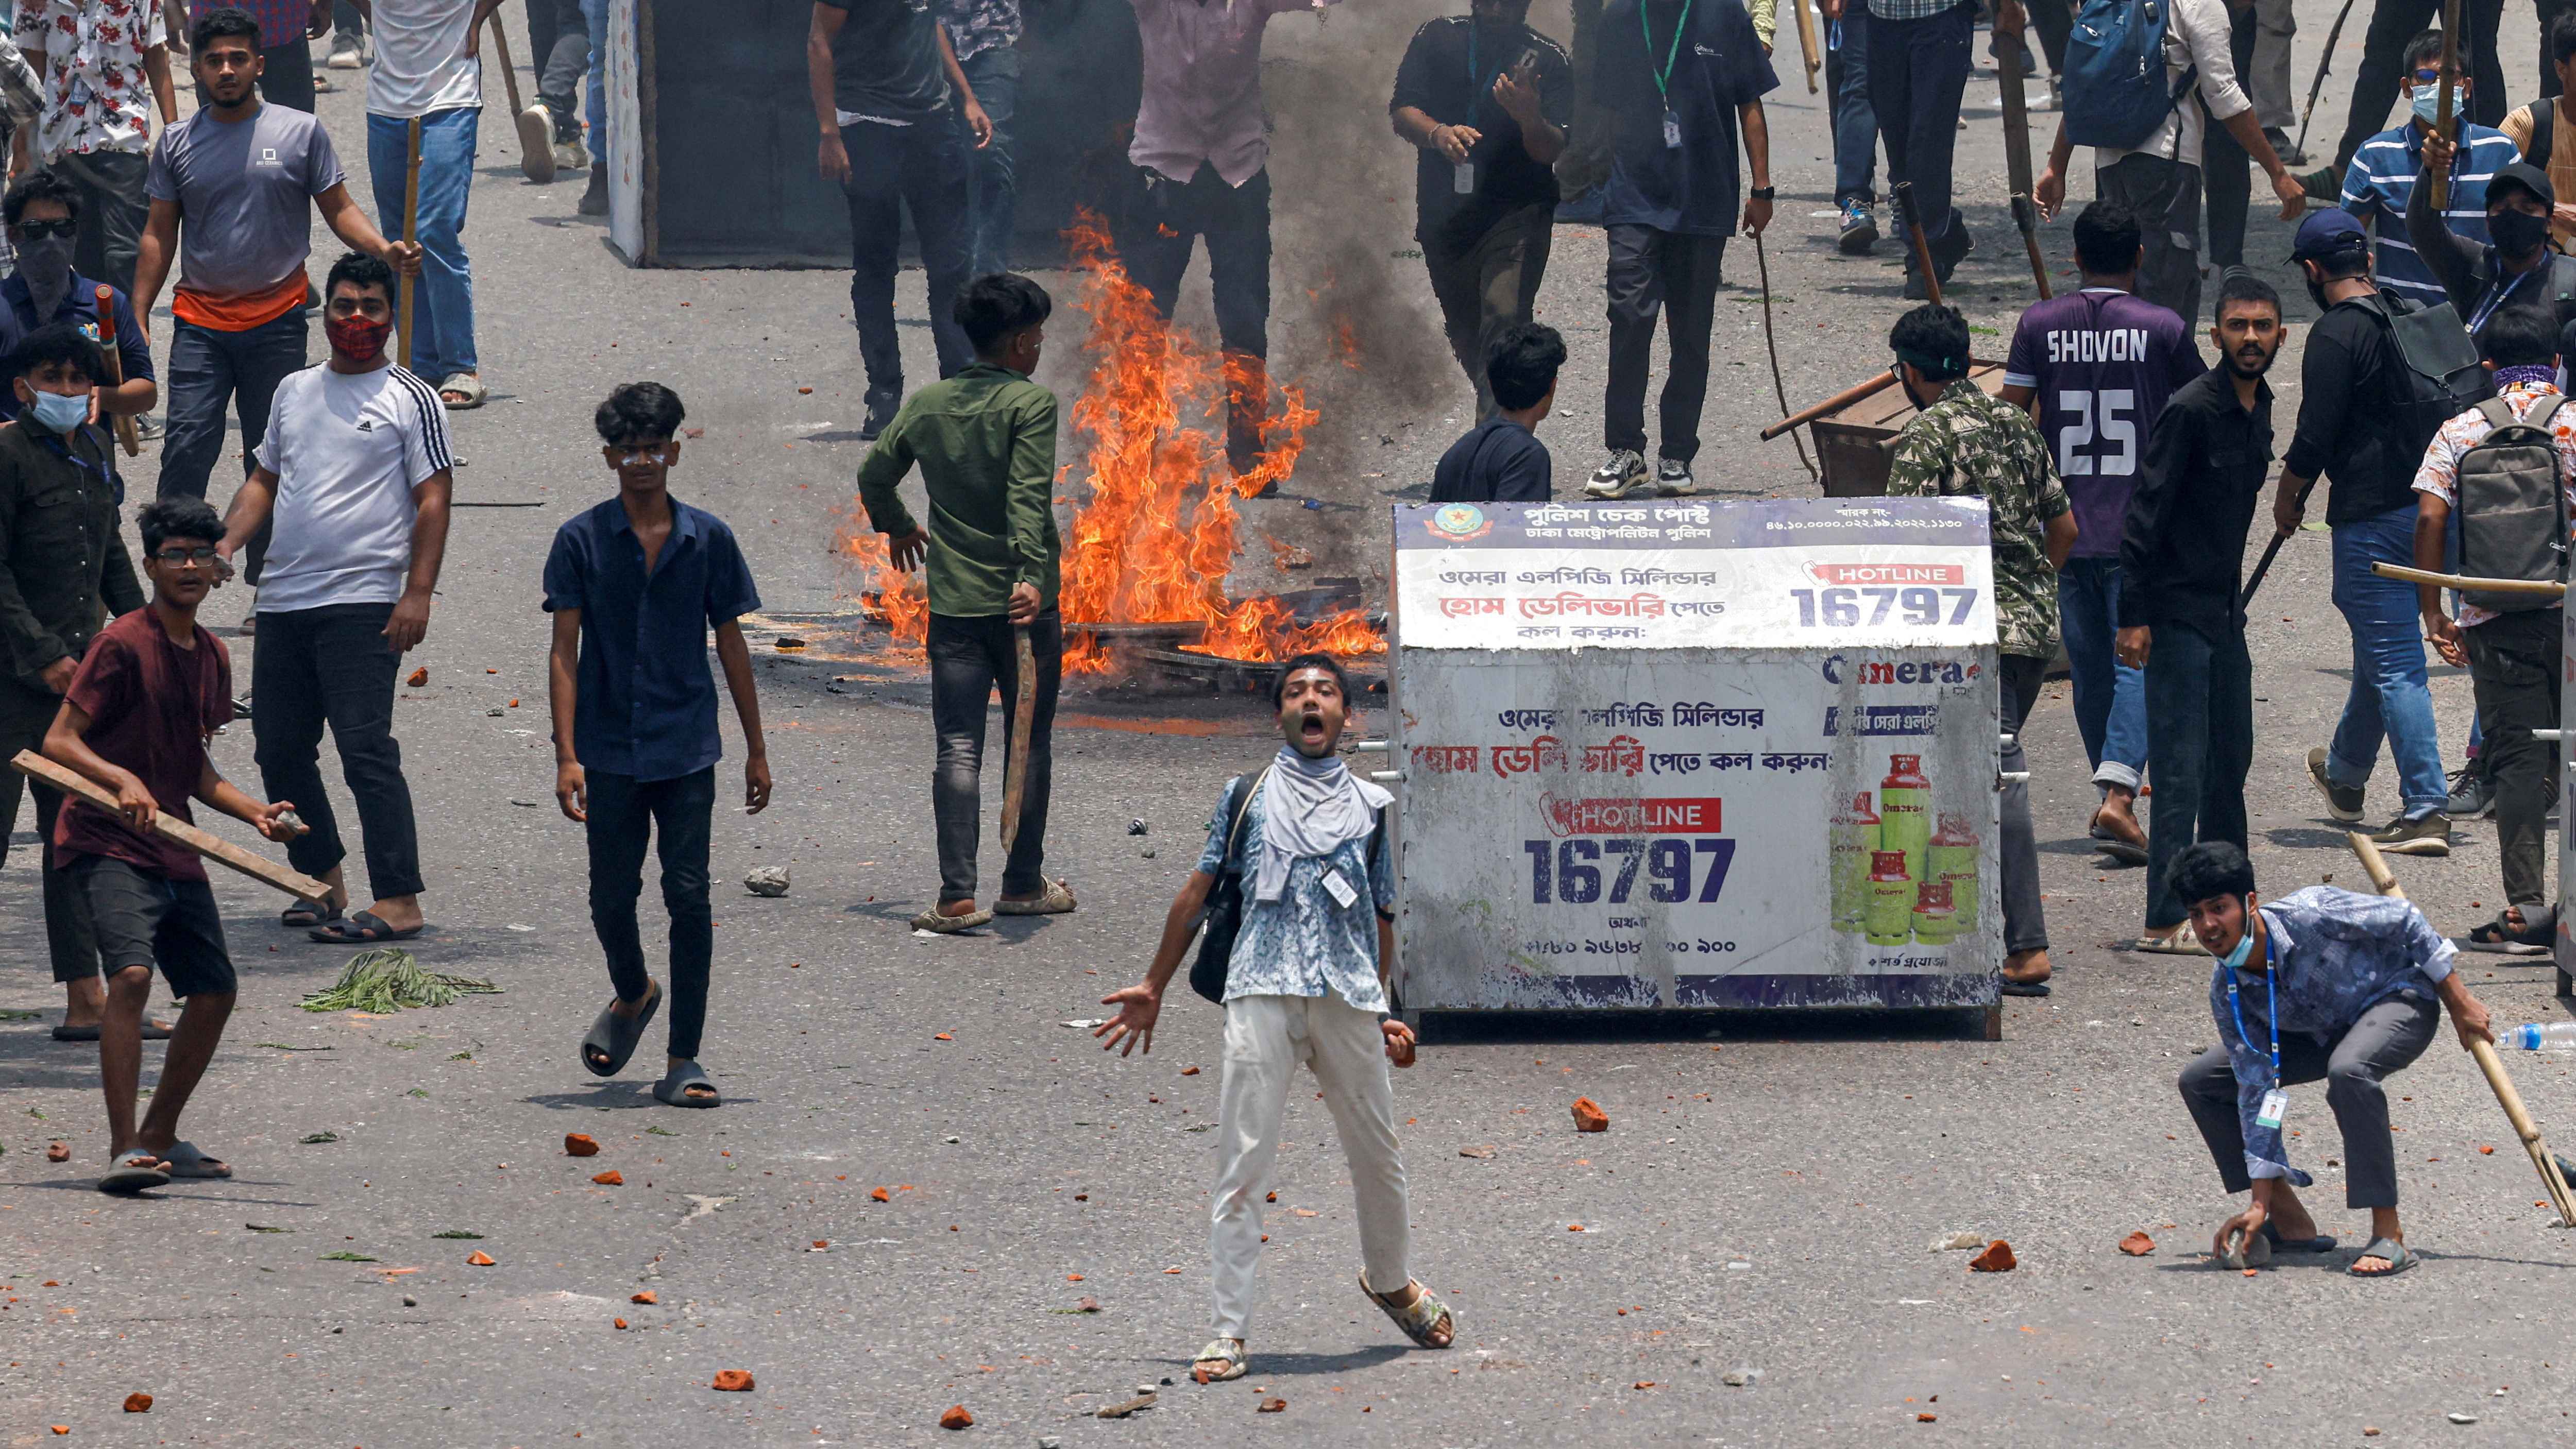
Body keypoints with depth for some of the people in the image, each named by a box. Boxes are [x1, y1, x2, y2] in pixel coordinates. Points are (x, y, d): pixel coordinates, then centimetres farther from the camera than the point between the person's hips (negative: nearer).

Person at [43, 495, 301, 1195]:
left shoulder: (211, 656, 13)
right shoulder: (123, 645, -11)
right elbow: (59, 741, -14)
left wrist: (255, 812, 9)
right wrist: (122, 780, -29)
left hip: (173, 849, 8)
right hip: (106, 844, -8)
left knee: (215, 990, 9)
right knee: (132, 973, -26)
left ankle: (160, 1138, 26)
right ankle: (124, 1151, -26)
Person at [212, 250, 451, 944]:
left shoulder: (410, 399, -1)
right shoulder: (295, 391, 17)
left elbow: (432, 502, -5)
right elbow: (265, 481, 23)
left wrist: (418, 594, -14)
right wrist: (226, 543, 5)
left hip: (363, 602, -7)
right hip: (283, 601, 7)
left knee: (366, 749, -14)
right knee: (279, 747, 9)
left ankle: (398, 901, -14)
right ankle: (323, 881, 24)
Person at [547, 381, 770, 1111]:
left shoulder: (708, 539, 2)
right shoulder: (581, 541, -2)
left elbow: (730, 645, 9)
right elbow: (564, 651, -3)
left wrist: (757, 748, 10)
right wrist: (566, 755, -11)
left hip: (686, 749, 0)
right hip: (609, 749, 0)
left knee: (689, 897, -5)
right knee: (612, 895, 8)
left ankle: (683, 1062, 0)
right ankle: (632, 995, 39)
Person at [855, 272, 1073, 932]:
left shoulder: (927, 403, 7)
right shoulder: (1032, 403, -8)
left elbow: (874, 475, 17)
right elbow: (1027, 497, -20)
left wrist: (896, 527, 36)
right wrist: (1031, 575, -27)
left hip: (953, 604, 3)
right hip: (1023, 603, -3)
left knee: (958, 748, 0)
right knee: (1030, 742, 12)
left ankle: (957, 896, -10)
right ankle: (1023, 884, 20)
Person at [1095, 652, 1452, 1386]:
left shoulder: (1370, 804, 15)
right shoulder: (1248, 795, 12)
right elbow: (1197, 892, 15)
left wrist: (1382, 1010, 13)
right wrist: (1153, 988, 15)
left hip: (1349, 998, 2)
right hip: (1261, 993, -2)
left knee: (1377, 1153, 10)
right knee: (1242, 1163, -7)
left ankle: (1390, 1280, 38)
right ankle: (1229, 1332, -7)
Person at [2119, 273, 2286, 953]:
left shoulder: (2258, 407, 10)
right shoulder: (2190, 410, -16)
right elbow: (2146, 514, -17)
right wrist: (2133, 616, -19)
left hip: (2225, 609, 9)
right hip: (2178, 610, -9)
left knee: (2231, 758, 15)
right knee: (2181, 768, -9)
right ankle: (2166, 920, -9)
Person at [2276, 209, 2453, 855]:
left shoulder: (2335, 334, -14)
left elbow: (2316, 435, -14)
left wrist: (2287, 496, 3)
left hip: (2370, 512, -8)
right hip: (2423, 504, 8)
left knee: (2394, 664, -8)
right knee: (2379, 641, 24)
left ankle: (2426, 811, -12)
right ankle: (2345, 775, 43)